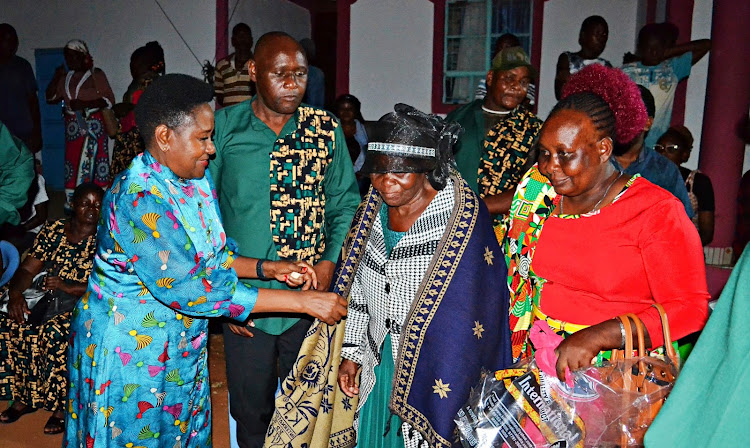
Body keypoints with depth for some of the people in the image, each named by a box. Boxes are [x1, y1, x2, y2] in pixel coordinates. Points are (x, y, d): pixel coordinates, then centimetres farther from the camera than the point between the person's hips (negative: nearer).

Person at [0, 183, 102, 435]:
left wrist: (68, 287, -22)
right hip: (44, 297, 5)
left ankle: (63, 406, -11)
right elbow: (27, 269, 4)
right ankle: (23, 397, 1)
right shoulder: (53, 230, 8)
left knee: (56, 334, -30)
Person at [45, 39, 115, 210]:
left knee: (91, 162, -8)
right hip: (72, 126, 5)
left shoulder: (96, 74, -3)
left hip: (92, 124, -5)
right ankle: (72, 204, 9)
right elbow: (51, 98, 17)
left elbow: (109, 100, -10)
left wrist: (84, 104, -19)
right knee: (72, 163, 4)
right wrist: (56, 77, 5)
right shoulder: (66, 77, 13)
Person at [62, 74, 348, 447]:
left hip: (183, 347, 8)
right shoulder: (139, 199, -28)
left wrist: (267, 269, -12)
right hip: (130, 353, -7)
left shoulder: (197, 181, -1)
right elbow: (190, 290, -32)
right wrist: (303, 302, -31)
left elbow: (215, 255, 7)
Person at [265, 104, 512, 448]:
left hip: (434, 369, -5)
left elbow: (473, 309, -17)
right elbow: (358, 288, 7)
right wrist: (351, 352, 8)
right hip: (376, 366, 6)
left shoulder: (462, 216, -20)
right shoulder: (373, 208, -1)